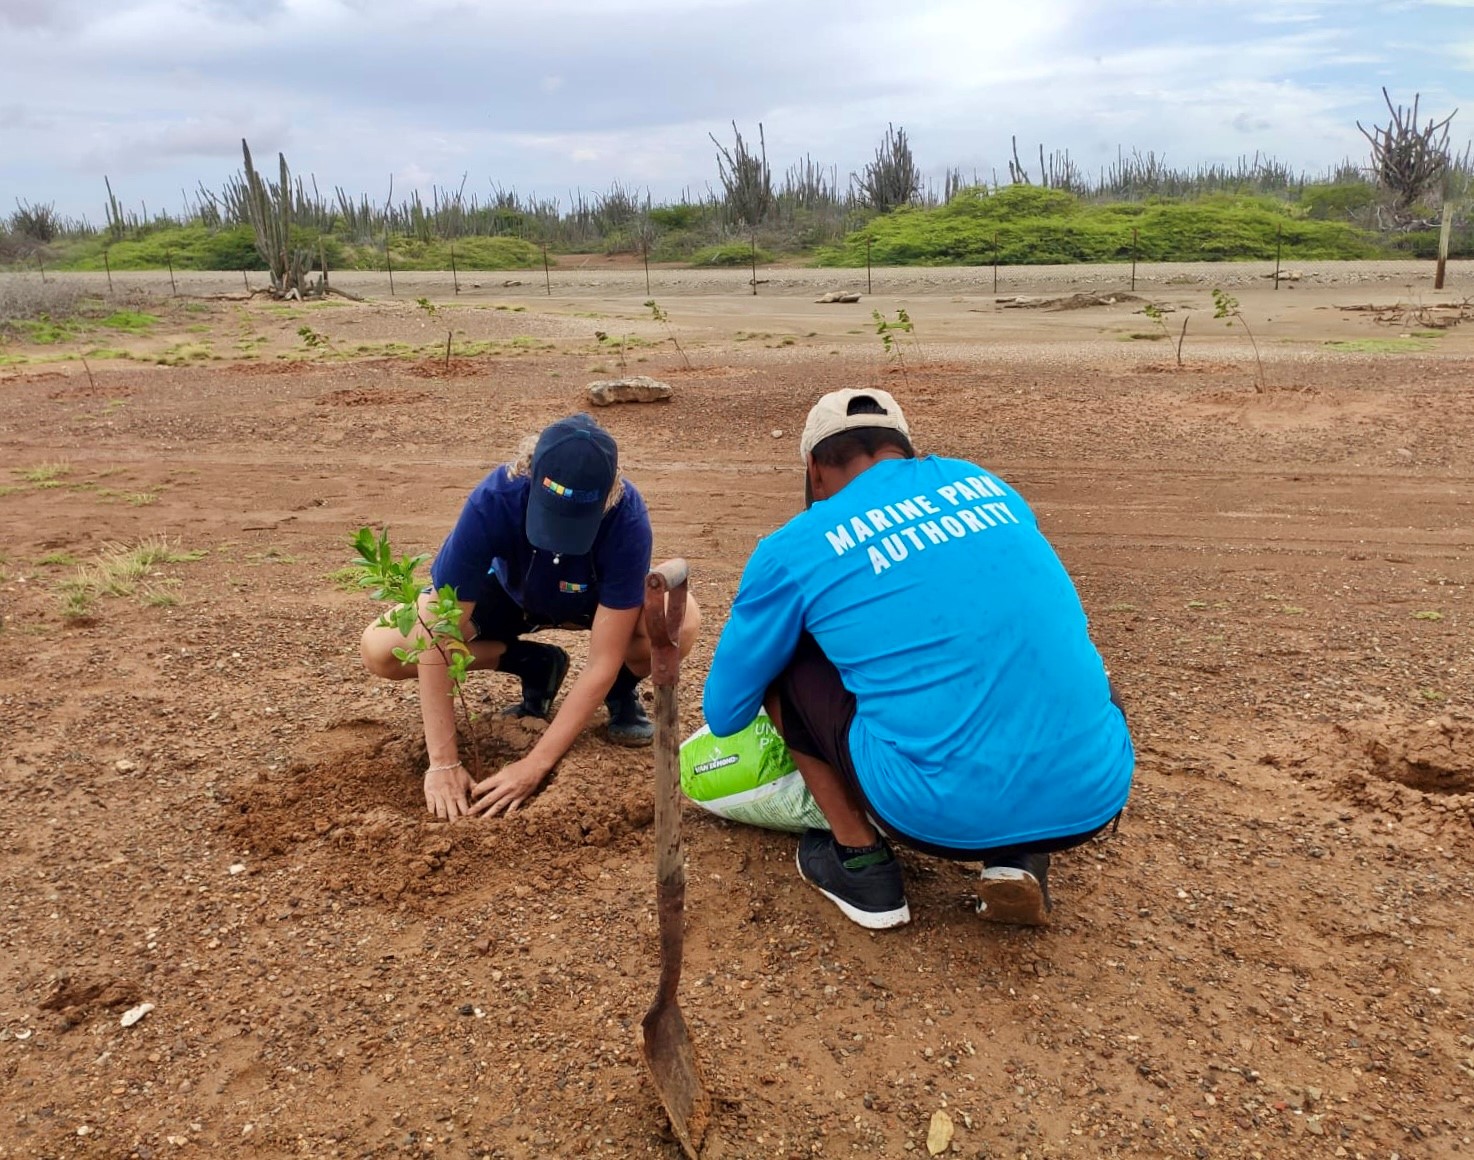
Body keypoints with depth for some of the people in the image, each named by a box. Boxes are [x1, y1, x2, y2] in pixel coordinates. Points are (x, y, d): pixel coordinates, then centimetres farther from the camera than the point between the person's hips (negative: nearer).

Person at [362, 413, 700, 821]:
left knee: (681, 621, -35)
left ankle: (623, 688, 0)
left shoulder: (627, 518, -38)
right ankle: (536, 665, 1)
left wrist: (535, 765, -36)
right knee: (380, 649, -20)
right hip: (510, 594, 2)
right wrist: (443, 764, -33)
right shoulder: (493, 500, -37)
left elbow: (601, 662, -33)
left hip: (597, 600, -1)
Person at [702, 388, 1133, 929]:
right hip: (1094, 795, 4)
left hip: (941, 814, -3)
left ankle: (861, 862, 16)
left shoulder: (795, 548, 3)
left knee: (784, 662, 15)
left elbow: (725, 713, 13)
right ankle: (1021, 858, 16)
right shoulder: (982, 483, 16)